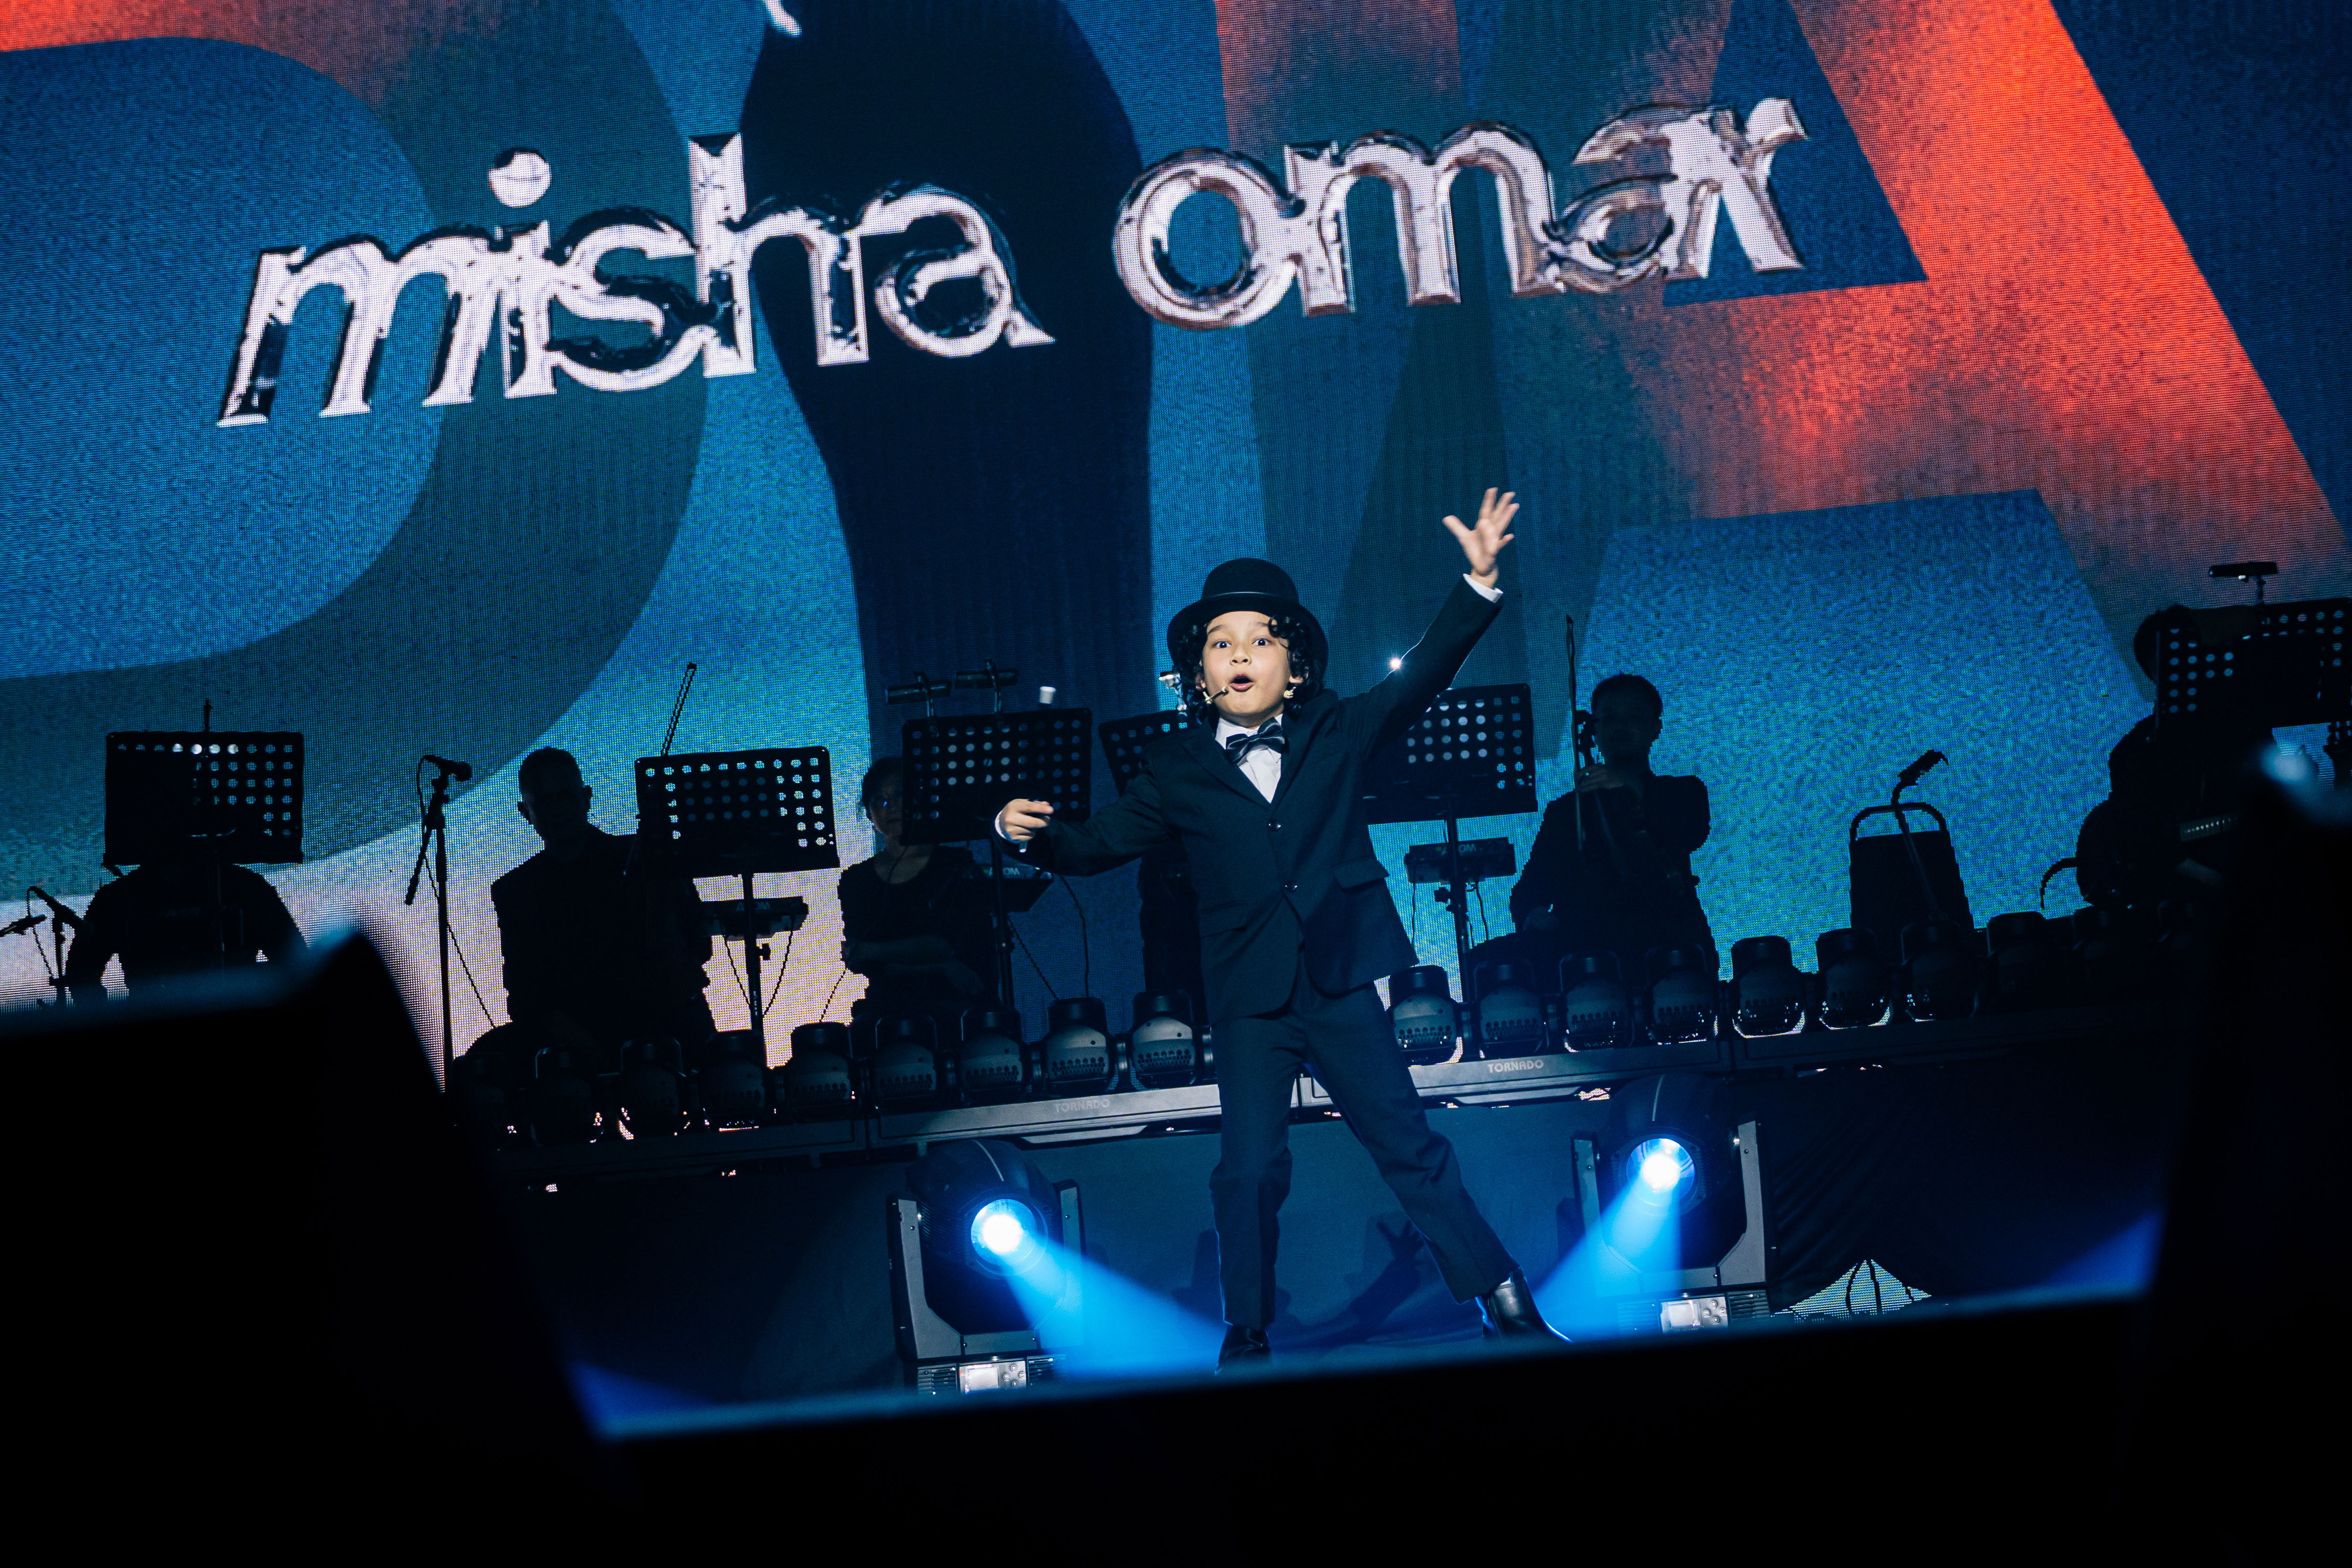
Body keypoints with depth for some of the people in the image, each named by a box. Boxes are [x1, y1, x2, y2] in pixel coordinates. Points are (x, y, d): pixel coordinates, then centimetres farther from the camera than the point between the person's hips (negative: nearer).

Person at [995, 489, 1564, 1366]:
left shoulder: (1337, 734, 4)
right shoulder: (1176, 775, 3)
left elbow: (1421, 675, -4)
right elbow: (1097, 846, 4)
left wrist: (1478, 583, -15)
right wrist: (1032, 835, -15)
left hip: (1342, 983, 0)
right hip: (1249, 1002, 0)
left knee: (1409, 1145, 6)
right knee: (1250, 1169, -2)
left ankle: (1503, 1301, 16)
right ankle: (1247, 1339, 14)